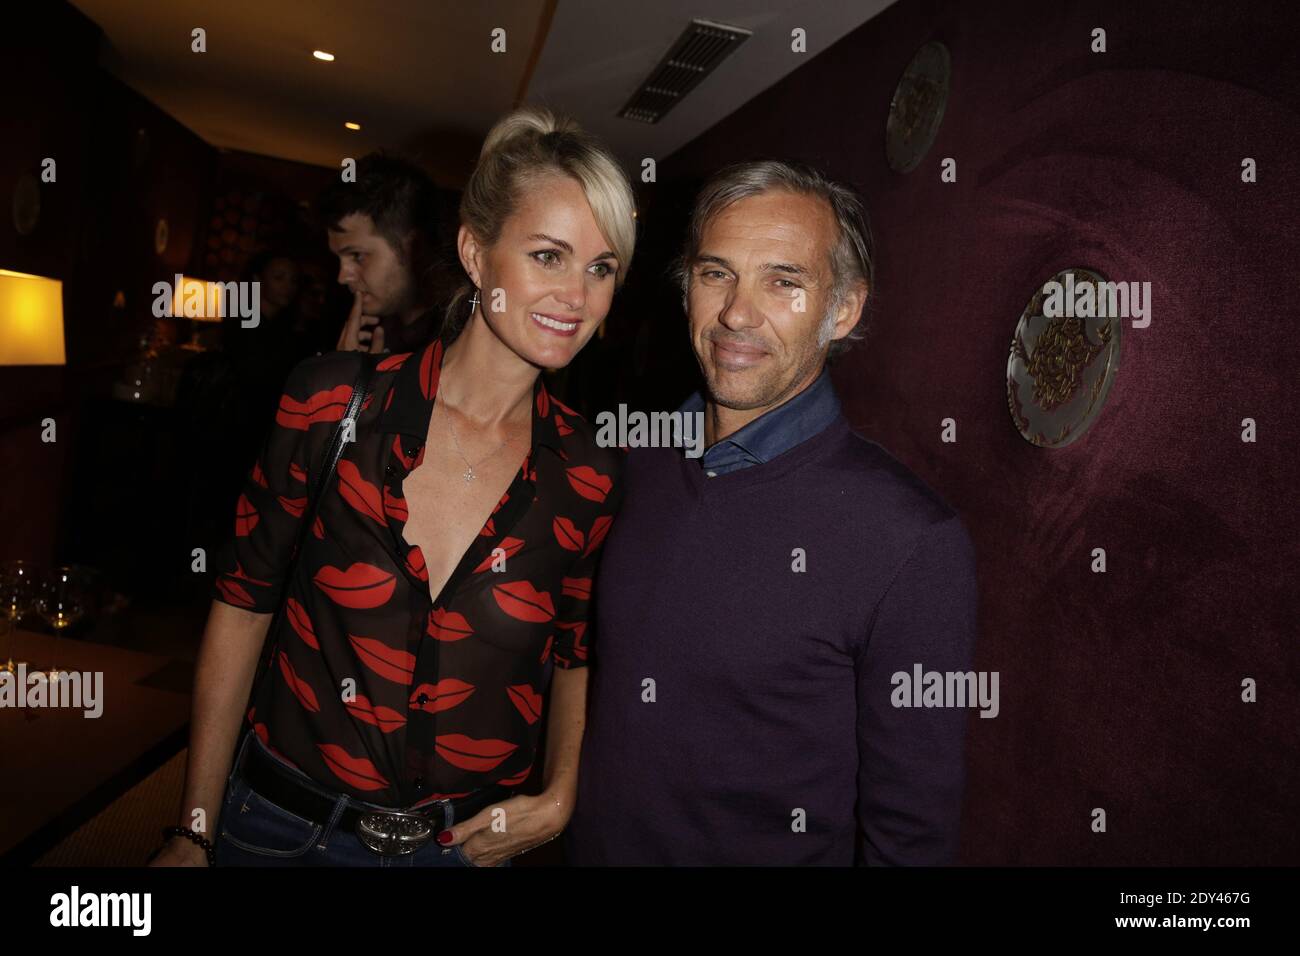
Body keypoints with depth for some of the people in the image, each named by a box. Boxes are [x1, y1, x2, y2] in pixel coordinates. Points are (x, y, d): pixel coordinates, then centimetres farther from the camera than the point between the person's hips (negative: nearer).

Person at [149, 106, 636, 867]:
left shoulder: (593, 478, -11)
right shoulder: (332, 402, -15)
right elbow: (244, 604, -6)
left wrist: (558, 802, -8)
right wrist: (195, 833, -1)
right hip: (280, 828, 0)